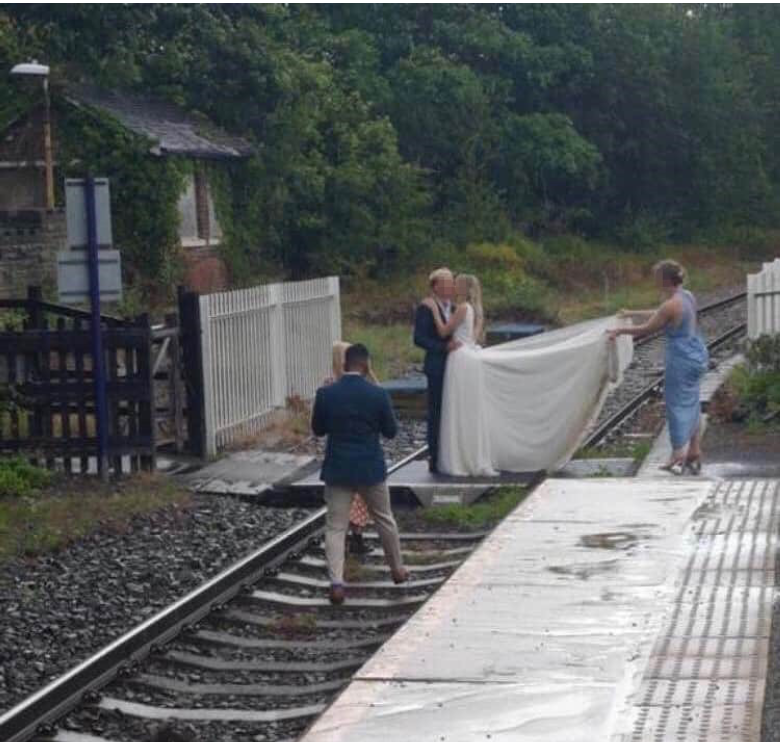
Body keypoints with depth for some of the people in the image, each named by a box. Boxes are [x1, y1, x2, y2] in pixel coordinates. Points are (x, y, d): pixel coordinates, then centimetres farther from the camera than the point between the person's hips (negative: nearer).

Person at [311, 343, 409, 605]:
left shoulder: (326, 394, -8)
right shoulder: (378, 395, -11)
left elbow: (318, 429, 3)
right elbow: (391, 431, -1)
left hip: (337, 469, 0)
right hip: (371, 468, 0)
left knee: (335, 527, 3)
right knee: (384, 519, 19)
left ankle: (337, 582, -10)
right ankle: (397, 569, 35)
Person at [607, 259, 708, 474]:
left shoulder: (671, 305, -21)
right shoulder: (688, 297, 6)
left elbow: (647, 329, -11)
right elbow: (658, 315, 21)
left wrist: (620, 331, 3)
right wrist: (632, 314, 29)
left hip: (682, 359, -9)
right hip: (696, 354, 9)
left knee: (678, 405, 2)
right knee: (692, 405, 17)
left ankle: (678, 459, 8)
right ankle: (694, 455, 25)